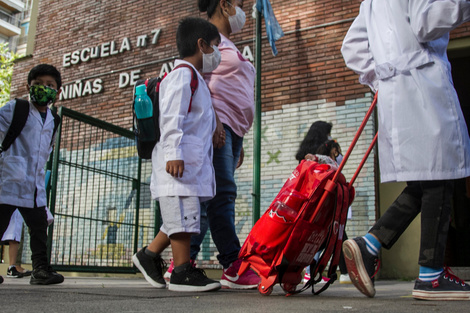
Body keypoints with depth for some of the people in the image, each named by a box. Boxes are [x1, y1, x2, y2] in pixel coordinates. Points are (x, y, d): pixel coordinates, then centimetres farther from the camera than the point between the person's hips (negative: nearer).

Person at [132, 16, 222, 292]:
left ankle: (149, 255, 21)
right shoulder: (182, 74, -6)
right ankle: (183, 273, -2)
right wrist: (174, 153, -25)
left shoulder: (194, 79, 27)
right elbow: (171, 117, -17)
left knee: (182, 218, 11)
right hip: (179, 162, -10)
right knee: (183, 217, -8)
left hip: (193, 163, 10)